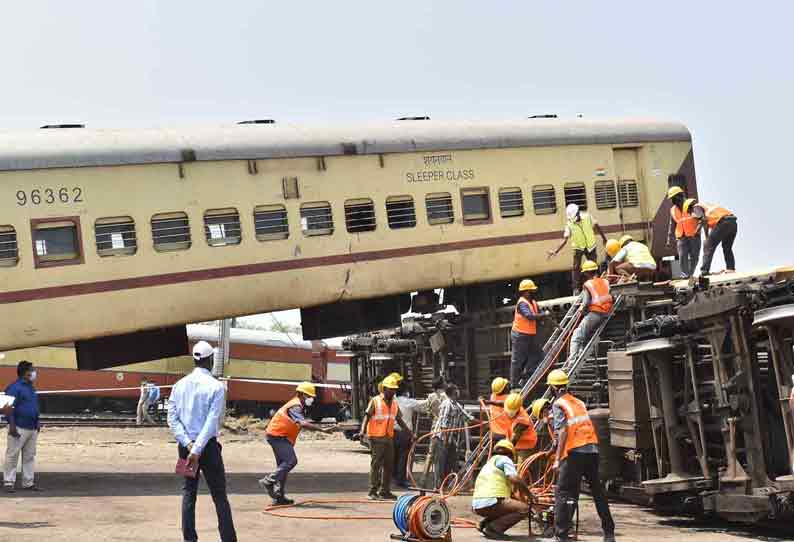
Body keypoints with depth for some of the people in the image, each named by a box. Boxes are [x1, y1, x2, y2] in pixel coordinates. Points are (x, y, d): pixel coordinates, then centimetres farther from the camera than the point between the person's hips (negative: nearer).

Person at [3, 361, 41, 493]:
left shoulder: (31, 387, 16)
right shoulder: (14, 387, -11)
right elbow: (10, 407, -15)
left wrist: (37, 423, 20)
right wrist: (12, 425, -20)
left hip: (32, 428, 9)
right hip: (19, 428, -8)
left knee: (30, 456, 10)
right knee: (12, 455, -3)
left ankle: (28, 483, 15)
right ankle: (9, 482, 1)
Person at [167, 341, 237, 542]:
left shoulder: (180, 385, 4)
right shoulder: (216, 386, -9)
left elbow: (172, 419, -3)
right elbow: (211, 422, -17)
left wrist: (188, 444, -10)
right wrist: (198, 450, -18)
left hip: (186, 445, 4)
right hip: (207, 445, -4)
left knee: (188, 492, 12)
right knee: (219, 495, 2)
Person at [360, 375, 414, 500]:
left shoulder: (394, 403, 13)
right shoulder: (375, 401, -5)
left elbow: (399, 420, 20)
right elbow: (367, 416, -10)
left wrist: (410, 432, 17)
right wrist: (363, 430, -24)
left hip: (389, 437, 6)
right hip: (376, 437, -6)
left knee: (389, 464, 7)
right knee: (376, 464, -6)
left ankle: (385, 491, 15)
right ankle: (373, 491, -3)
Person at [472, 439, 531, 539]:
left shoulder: (490, 462, 32)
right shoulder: (504, 459, 7)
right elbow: (515, 479, -11)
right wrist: (529, 494, 2)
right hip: (491, 503, -9)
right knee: (524, 509, -7)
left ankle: (484, 523, 10)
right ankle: (493, 527, -14)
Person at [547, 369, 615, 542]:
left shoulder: (558, 404, -3)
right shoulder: (579, 402, 18)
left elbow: (563, 432, -14)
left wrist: (557, 459, -16)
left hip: (575, 453, -7)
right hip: (592, 450, 7)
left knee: (563, 493, 1)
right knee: (598, 491, 16)